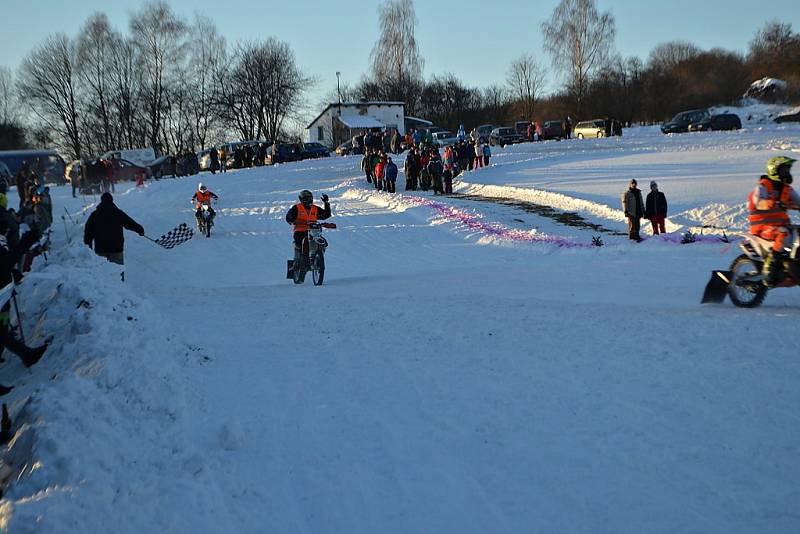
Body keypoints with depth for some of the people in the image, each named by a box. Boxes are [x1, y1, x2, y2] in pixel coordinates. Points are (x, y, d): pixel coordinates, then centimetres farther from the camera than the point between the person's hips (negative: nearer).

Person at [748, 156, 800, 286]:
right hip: (762, 226, -8)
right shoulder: (762, 186, -8)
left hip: (782, 223, 8)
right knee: (783, 233, -36)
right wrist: (776, 204, -45)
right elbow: (760, 203, -27)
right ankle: (770, 269, -34)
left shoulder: (787, 188, 15)